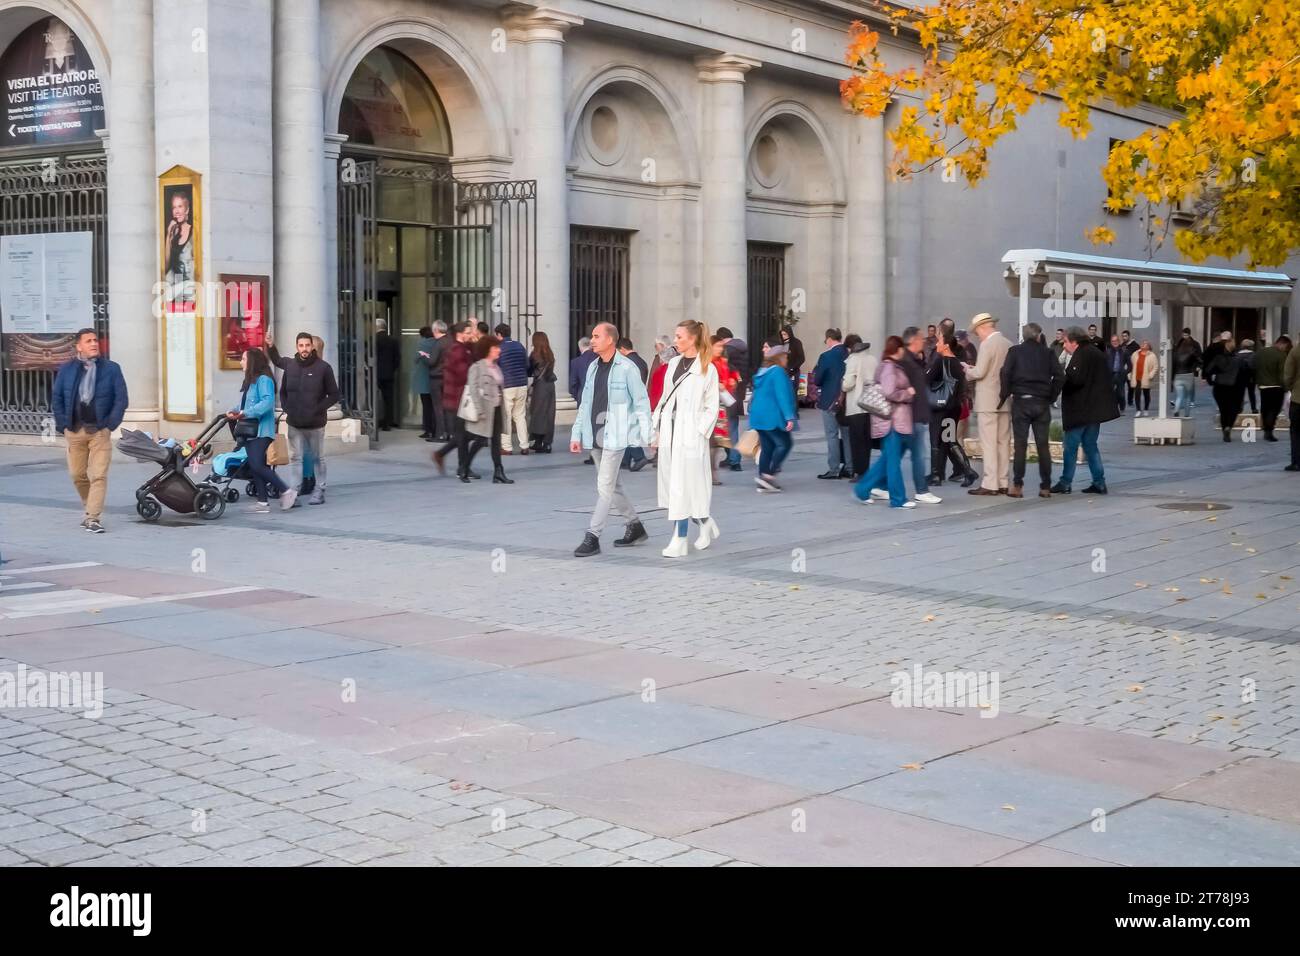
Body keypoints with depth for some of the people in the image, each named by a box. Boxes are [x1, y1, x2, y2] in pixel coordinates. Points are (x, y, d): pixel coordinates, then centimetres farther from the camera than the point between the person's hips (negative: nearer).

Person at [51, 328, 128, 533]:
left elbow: (121, 399, 0)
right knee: (77, 475, 10)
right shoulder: (66, 369, 6)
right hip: (74, 430, 2)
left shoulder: (111, 369, 1)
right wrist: (62, 424, 0)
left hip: (100, 431, -2)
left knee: (98, 476, -8)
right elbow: (56, 398, 9)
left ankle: (93, 518, -7)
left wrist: (111, 424, -7)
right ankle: (89, 508, 32)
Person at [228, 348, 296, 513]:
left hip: (261, 431, -10)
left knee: (257, 465, -16)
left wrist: (246, 413, -24)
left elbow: (268, 402, -24)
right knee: (254, 466, 7)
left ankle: (287, 491, -7)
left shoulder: (263, 379, -11)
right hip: (250, 431, 10)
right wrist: (235, 412, 1)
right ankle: (262, 502, 10)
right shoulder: (249, 381, 19)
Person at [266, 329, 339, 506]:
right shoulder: (290, 365, 3)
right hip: (294, 423, 3)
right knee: (296, 457, 6)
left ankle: (319, 491, 14)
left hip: (315, 424, -3)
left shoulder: (323, 367, -7)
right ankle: (295, 489, 12)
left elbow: (334, 395, -3)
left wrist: (317, 410, -11)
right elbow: (283, 392, 16)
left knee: (317, 458, 7)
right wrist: (287, 409, 3)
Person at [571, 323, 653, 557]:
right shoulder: (593, 368, 12)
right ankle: (635, 526, 29)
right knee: (612, 486, 14)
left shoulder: (627, 368, -9)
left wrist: (646, 435, -10)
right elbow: (585, 404, 15)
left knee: (605, 486, -8)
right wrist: (577, 434, 12)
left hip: (615, 436, -7)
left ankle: (592, 537, -6)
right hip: (595, 436, 7)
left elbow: (641, 402, -7)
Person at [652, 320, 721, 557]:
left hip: (690, 436, -6)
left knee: (683, 487, -5)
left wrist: (699, 433, -13)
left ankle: (679, 540, 0)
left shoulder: (707, 369, -5)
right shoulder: (673, 363, 11)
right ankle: (705, 524, 26)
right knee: (672, 485, 9)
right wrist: (656, 428, 11)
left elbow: (711, 408, -5)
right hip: (669, 433, 6)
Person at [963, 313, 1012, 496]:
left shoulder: (987, 344, -13)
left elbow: (980, 372, -18)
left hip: (988, 401, -7)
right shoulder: (1009, 345, 8)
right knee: (1003, 442, 10)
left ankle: (990, 484, -6)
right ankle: (1002, 483, 13)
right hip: (1005, 400, 7)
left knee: (989, 444, -5)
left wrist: (968, 370, 3)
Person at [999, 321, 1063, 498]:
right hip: (1042, 403, 1)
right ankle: (1045, 487, 5)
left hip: (1021, 402, -1)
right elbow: (1060, 376, -1)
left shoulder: (1015, 351, 2)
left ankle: (1017, 485, -3)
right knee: (1043, 445, 4)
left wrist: (1005, 395, -1)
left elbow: (1005, 373, -10)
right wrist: (1051, 397, 8)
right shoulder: (1047, 353, 6)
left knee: (1020, 445, 0)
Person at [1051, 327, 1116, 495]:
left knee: (1070, 446, -3)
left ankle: (1065, 483, -2)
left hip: (1081, 410, -9)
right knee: (1090, 445, 13)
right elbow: (1106, 378, 20)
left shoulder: (1081, 355, -13)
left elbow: (1076, 379, -23)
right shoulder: (1097, 353, 16)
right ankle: (1099, 483, 10)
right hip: (1095, 409, 9)